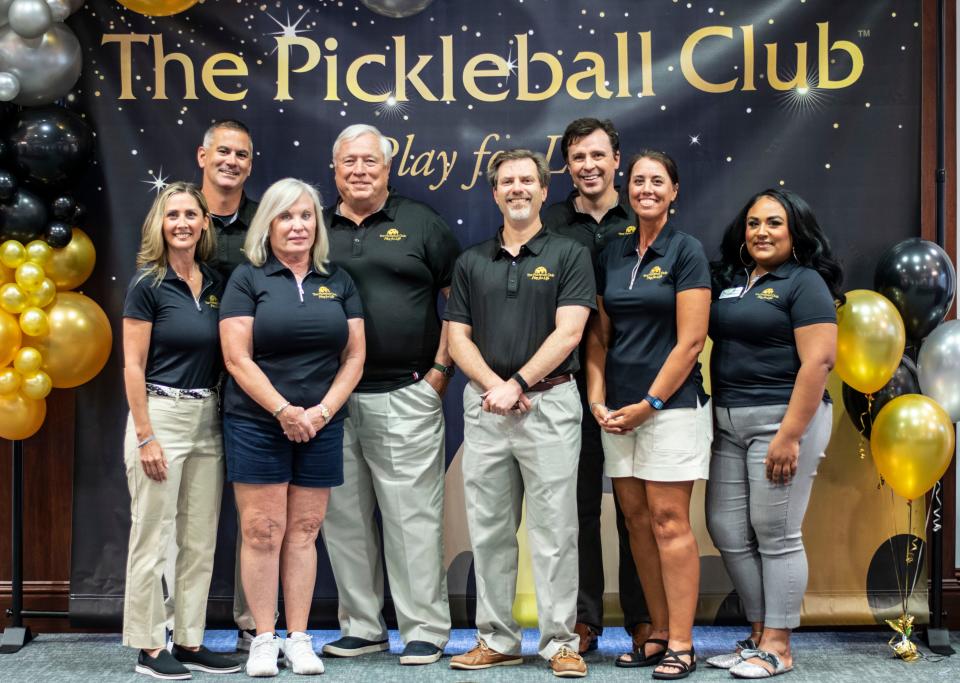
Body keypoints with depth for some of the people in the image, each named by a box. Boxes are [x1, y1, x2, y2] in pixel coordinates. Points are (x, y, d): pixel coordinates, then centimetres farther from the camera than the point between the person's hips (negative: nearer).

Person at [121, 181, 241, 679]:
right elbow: (133, 366, -10)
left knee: (201, 540, 9)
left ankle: (189, 642, 19)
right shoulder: (147, 284, -7)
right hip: (160, 414, -6)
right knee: (153, 539, 0)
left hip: (207, 419, 6)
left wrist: (225, 418, 8)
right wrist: (145, 437, -14)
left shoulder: (215, 284, 9)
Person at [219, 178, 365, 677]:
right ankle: (263, 640, 9)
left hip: (321, 426, 3)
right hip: (256, 425, -3)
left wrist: (322, 411, -7)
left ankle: (298, 639, 14)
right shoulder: (248, 279, 0)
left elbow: (354, 356, 6)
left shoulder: (338, 282, 10)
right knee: (262, 532, -1)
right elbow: (237, 358, -7)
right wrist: (284, 411, -14)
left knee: (304, 531, 6)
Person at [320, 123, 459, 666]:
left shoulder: (420, 223, 5)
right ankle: (361, 627, 21)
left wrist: (441, 368, -4)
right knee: (344, 518, 9)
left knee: (413, 516, -2)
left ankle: (426, 630, 8)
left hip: (404, 397, -3)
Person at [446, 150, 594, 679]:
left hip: (550, 402, -3)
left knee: (553, 528, -1)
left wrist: (517, 384, -13)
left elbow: (567, 333, -7)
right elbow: (458, 337, 7)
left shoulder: (569, 256, 2)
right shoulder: (471, 262, 13)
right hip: (484, 403, 4)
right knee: (488, 530, 7)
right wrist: (493, 386, -9)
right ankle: (496, 639, 18)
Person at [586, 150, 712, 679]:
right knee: (636, 520, 7)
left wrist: (650, 403, -12)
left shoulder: (686, 251, -4)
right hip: (618, 408, 5)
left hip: (670, 404, -5)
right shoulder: (612, 255, 12)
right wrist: (597, 400, 0)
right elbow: (599, 337, 12)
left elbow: (690, 341, -10)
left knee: (668, 521, -5)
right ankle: (659, 633, 16)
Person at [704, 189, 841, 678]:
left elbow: (818, 361, -15)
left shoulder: (804, 283, -6)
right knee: (726, 527, 8)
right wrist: (716, 413, 8)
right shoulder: (730, 281, 14)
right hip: (730, 422, 7)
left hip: (783, 418, -7)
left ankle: (777, 647, 9)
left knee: (775, 533, -2)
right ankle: (759, 633, 21)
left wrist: (790, 435, -20)